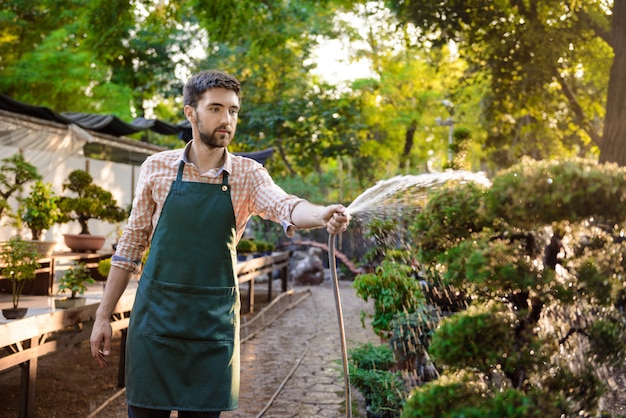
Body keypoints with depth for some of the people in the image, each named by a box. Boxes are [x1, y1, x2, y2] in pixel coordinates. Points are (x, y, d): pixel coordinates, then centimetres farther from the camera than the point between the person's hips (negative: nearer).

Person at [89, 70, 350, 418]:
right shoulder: (156, 168, 2)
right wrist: (103, 316, 6)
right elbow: (131, 245, 7)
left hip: (213, 322, 0)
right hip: (156, 315, 0)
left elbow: (285, 205, -20)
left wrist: (323, 215, -42)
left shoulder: (247, 174, 1)